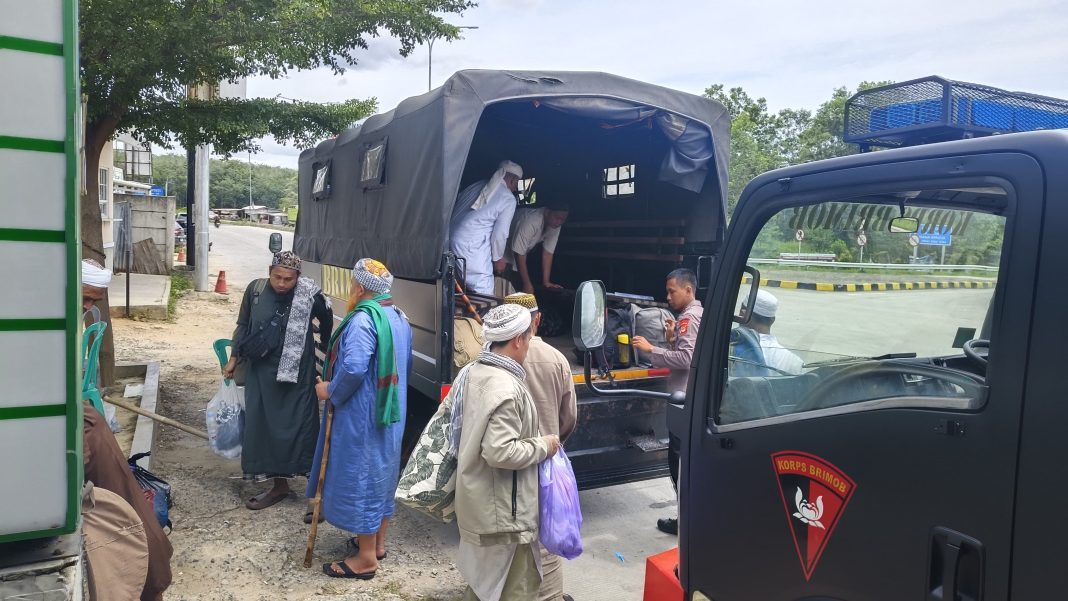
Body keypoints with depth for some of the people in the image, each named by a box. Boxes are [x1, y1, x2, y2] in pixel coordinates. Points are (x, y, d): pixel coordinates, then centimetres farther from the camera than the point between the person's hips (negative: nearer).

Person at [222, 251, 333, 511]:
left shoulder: (310, 295, -12)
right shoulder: (255, 290, -3)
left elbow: (327, 323, 7)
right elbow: (243, 325, 10)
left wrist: (327, 351, 18)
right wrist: (233, 359, 11)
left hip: (297, 375, -4)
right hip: (262, 373, 4)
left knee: (301, 428, -2)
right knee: (264, 427, 10)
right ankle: (279, 485, 26)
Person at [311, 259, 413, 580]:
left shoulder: (363, 320, -21)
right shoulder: (399, 318, 9)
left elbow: (353, 369, -31)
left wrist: (330, 391, -14)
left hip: (362, 416, -9)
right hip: (390, 413, 9)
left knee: (359, 477, 1)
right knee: (382, 474, 19)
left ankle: (365, 558, 10)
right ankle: (378, 541, 34)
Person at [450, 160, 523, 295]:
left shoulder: (474, 187, 17)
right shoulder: (508, 199, -1)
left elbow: (452, 211, 18)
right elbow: (499, 234, -4)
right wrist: (498, 259, 12)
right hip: (473, 252, -8)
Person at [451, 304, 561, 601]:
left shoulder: (470, 373, 3)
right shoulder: (506, 389, -27)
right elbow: (500, 453, -31)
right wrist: (542, 446, -16)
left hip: (476, 502, 9)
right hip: (502, 511, -9)